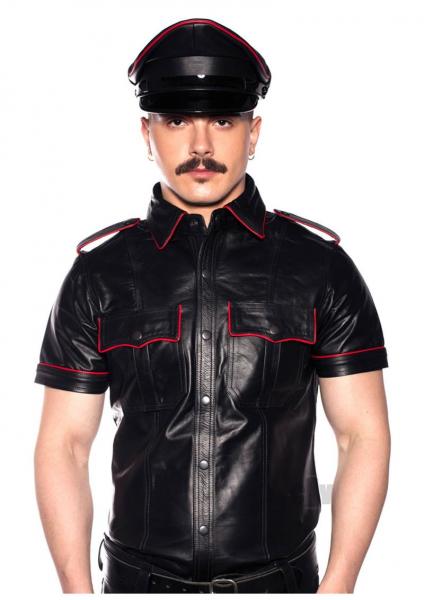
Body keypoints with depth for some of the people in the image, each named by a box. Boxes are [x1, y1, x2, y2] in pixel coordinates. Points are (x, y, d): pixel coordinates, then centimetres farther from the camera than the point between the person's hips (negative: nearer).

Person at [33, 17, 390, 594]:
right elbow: (64, 442, -1)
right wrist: (77, 588, -6)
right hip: (138, 577, 1)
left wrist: (339, 584, -9)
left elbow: (363, 433, -3)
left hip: (281, 576, 0)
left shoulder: (321, 265, -4)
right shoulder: (98, 274, -3)